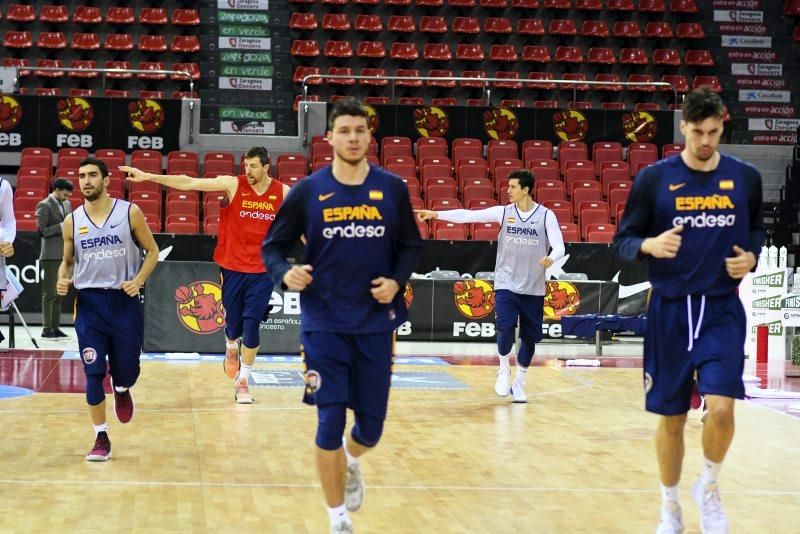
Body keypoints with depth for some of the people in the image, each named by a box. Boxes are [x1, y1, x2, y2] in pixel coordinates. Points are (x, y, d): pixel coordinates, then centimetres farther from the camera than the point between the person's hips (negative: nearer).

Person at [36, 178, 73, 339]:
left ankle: (55, 328, 15)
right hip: (51, 256, -7)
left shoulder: (66, 204, 15)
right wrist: (61, 226, -17)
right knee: (49, 294, -6)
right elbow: (42, 230, -13)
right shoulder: (44, 206, -7)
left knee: (59, 293, 10)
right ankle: (46, 330, -3)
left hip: (64, 254, 7)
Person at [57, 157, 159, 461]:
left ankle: (122, 390, 44)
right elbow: (67, 261, 16)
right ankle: (101, 439, 8)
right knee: (94, 373, -4)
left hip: (125, 301, -1)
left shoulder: (129, 212, -3)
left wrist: (138, 281, -12)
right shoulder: (72, 222, 4)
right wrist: (63, 280, -6)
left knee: (127, 370, 6)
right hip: (89, 302, 1)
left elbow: (152, 251, 3)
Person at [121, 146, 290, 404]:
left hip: (263, 271, 0)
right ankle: (231, 349, 45)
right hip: (233, 267, 0)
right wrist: (149, 176, -16)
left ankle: (242, 382, 7)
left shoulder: (283, 192, -3)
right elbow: (189, 183, -11)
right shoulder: (233, 184, -7)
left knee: (252, 324, -6)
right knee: (233, 322, 9)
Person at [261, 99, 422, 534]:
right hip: (324, 326, -2)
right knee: (330, 424, -3)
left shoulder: (392, 190, 0)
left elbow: (410, 246, 10)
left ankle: (350, 464, 46)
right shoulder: (308, 191, -4)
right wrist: (285, 273, -18)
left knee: (371, 427, 8)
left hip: (375, 324, 2)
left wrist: (396, 281, -9)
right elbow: (273, 245, 3)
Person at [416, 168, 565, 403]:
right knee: (506, 329, -17)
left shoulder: (546, 215, -5)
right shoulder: (503, 212, 0)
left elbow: (559, 247, -11)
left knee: (529, 337, 6)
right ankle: (504, 370, 11)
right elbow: (469, 215, -6)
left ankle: (519, 383, 26)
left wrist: (551, 258, -35)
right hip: (506, 284, 0)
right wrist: (435, 214, -14)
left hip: (533, 289, 0)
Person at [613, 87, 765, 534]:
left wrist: (750, 256, -4)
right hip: (671, 310, 0)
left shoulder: (745, 177, 2)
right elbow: (624, 238, 0)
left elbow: (756, 230, 17)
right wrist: (650, 245, -21)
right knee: (671, 418, 7)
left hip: (723, 311, 0)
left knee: (721, 409, -16)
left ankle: (709, 488, 14)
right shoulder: (654, 178, -4)